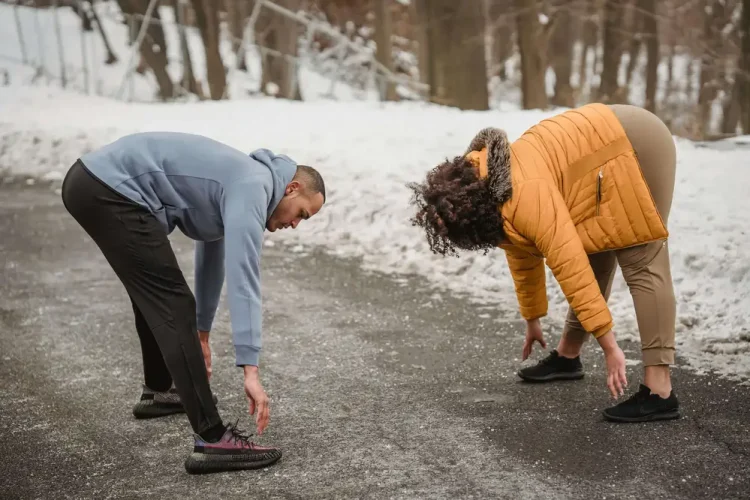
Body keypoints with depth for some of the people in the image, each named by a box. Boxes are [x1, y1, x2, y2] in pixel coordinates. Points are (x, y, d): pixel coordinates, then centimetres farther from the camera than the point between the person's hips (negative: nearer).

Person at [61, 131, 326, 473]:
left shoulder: (239, 182, 21)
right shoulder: (252, 187, -9)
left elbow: (212, 254, 36)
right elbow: (242, 280, -19)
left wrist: (200, 332, 48)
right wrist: (250, 370, -22)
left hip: (91, 182, 11)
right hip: (109, 191, -11)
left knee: (156, 294, 27)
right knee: (172, 304, -11)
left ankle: (158, 390, 45)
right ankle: (212, 440, -12)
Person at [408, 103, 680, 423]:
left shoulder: (525, 196, -28)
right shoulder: (497, 197, 2)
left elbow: (571, 267, -30)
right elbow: (523, 258, 18)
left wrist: (608, 345, -28)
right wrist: (532, 321, 28)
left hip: (635, 146, -9)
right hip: (615, 147, 9)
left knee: (641, 266, -13)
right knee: (595, 258, 15)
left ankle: (659, 394, -16)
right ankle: (568, 357, 29)